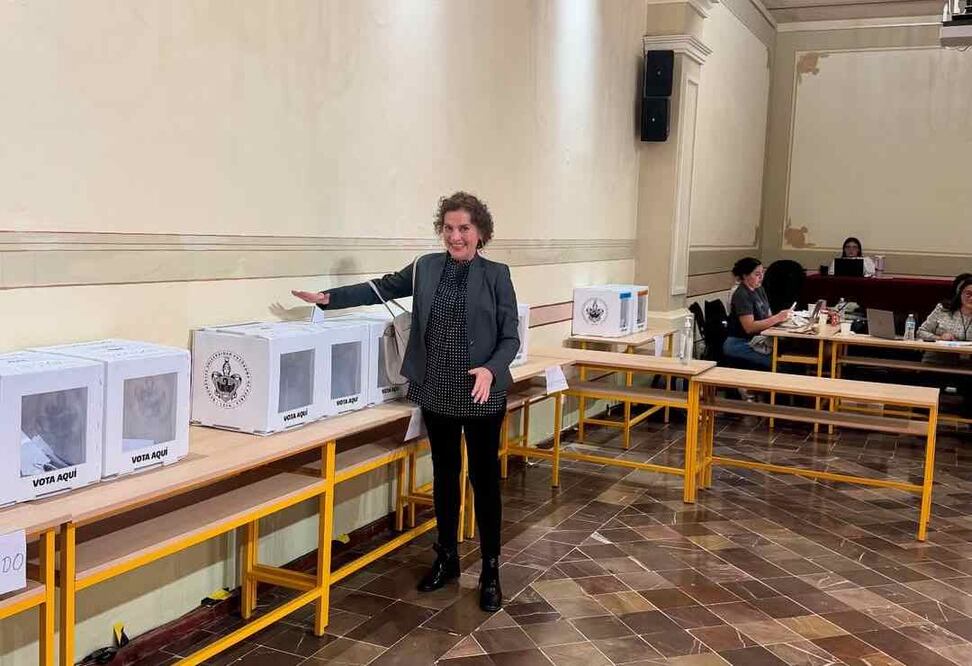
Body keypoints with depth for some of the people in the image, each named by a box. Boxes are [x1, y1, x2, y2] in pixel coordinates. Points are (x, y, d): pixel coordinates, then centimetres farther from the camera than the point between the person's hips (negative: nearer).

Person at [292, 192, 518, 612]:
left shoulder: (497, 275, -6)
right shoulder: (426, 268, 4)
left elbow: (510, 338, -7)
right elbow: (382, 288, 14)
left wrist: (491, 370, -24)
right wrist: (328, 298, 10)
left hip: (481, 396, -4)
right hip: (436, 393, 4)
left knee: (484, 479, 5)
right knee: (444, 475, 16)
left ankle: (490, 570, 18)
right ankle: (446, 558, 32)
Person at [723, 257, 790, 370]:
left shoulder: (759, 290, 12)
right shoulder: (741, 295, -15)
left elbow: (767, 316, 12)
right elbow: (749, 327, -21)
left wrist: (781, 317, -10)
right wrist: (777, 318, -22)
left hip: (754, 340, 8)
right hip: (738, 344, -8)